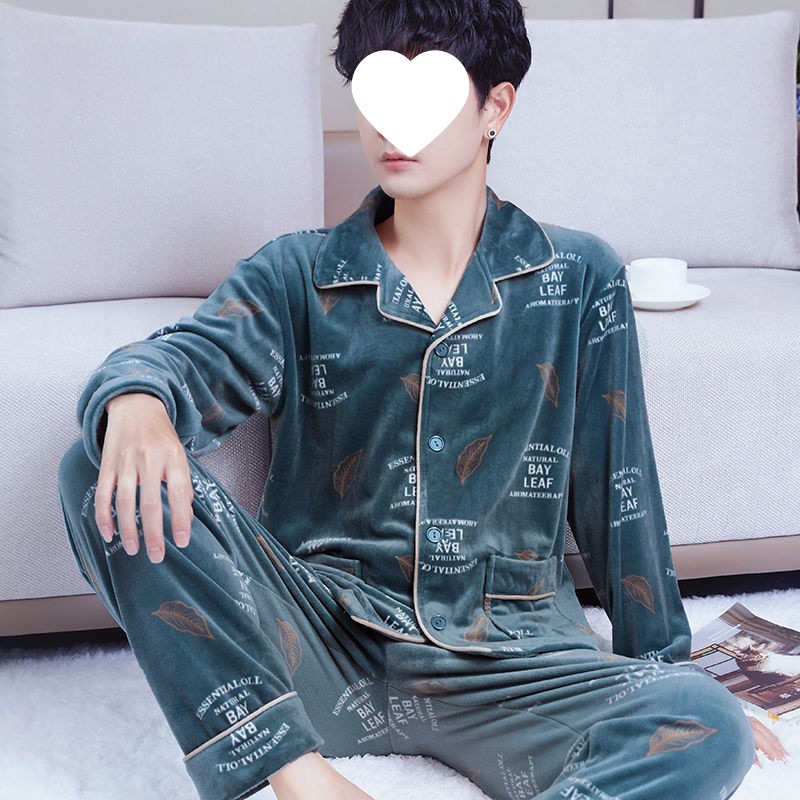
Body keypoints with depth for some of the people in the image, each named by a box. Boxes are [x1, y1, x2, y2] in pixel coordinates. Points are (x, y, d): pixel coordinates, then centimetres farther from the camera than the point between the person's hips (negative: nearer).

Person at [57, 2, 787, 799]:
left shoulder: (578, 279, 4)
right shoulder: (298, 274, 6)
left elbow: (618, 489, 7)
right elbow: (191, 352, -12)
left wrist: (666, 667, 11)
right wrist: (137, 400, -36)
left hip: (504, 659, 0)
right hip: (321, 639, 1)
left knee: (711, 729, -28)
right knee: (106, 474, -20)